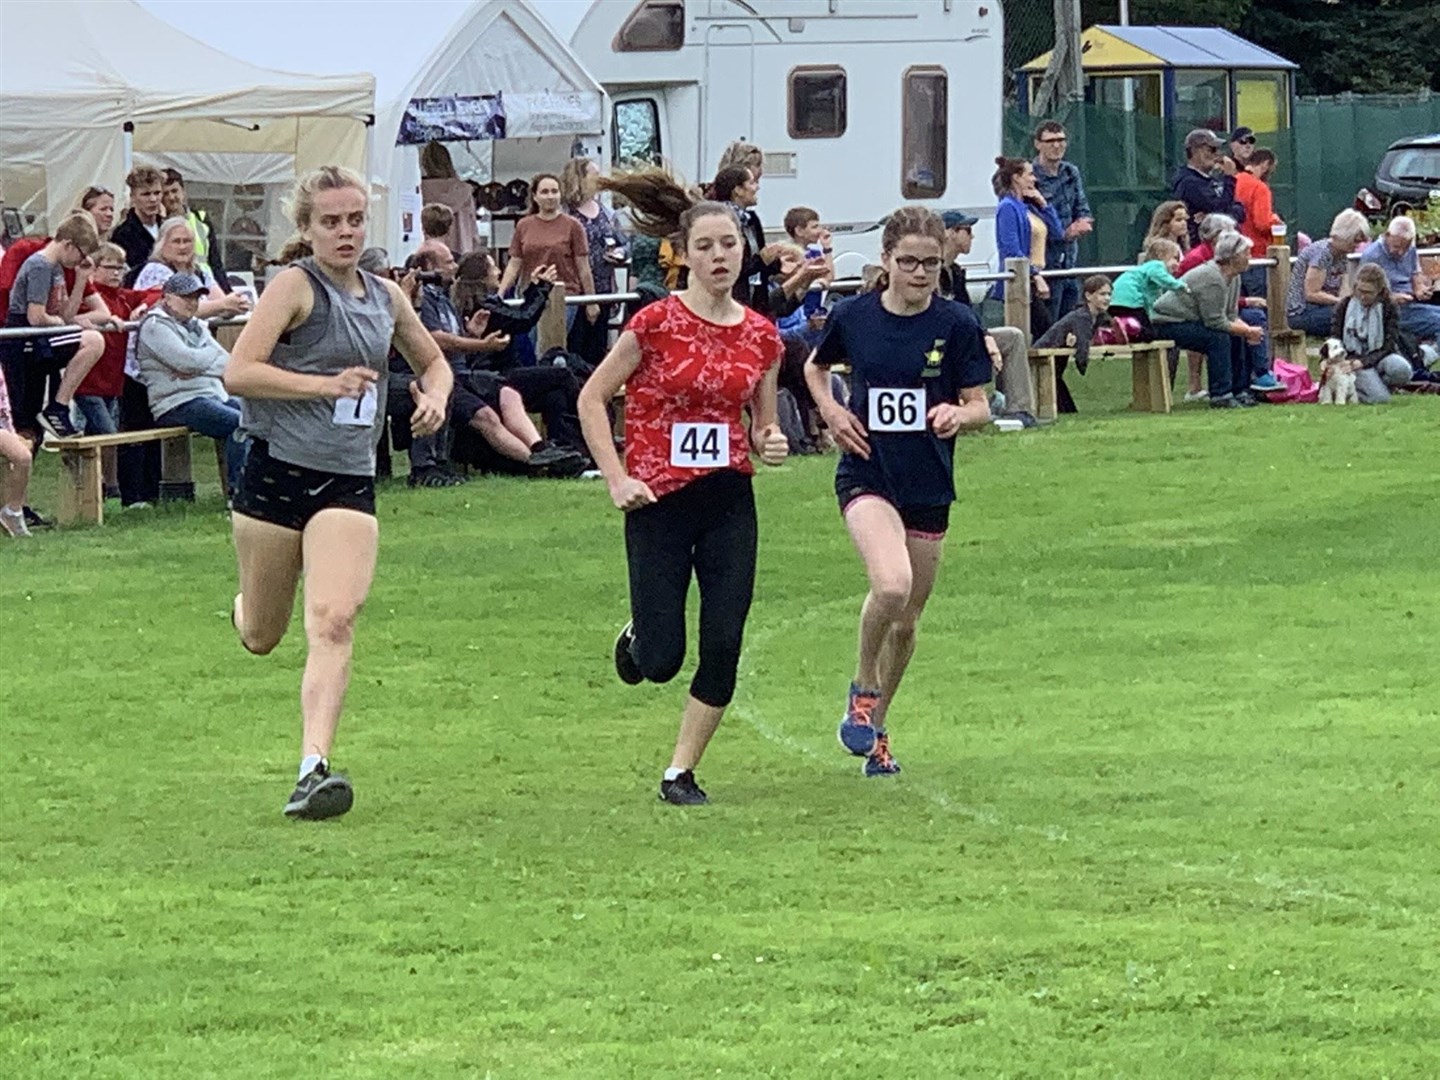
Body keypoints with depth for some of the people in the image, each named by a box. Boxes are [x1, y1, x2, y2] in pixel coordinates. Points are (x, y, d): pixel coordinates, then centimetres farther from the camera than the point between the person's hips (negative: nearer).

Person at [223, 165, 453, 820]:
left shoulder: (386, 297, 10)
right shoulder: (296, 286, -7)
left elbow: (432, 361, 28)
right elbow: (238, 373, -17)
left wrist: (435, 398, 5)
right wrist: (327, 383, -23)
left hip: (348, 483, 3)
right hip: (276, 473, -3)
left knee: (333, 622, -18)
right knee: (260, 638, 11)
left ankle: (314, 769, -26)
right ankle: (245, 609, 50)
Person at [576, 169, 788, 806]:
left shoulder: (760, 335, 4)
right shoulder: (656, 323, -9)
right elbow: (592, 399, -3)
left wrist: (770, 442, -6)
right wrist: (617, 481, -10)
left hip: (729, 502, 3)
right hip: (660, 500, -3)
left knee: (723, 649, -5)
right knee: (662, 660, -3)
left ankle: (681, 773, 9)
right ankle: (637, 635, 34)